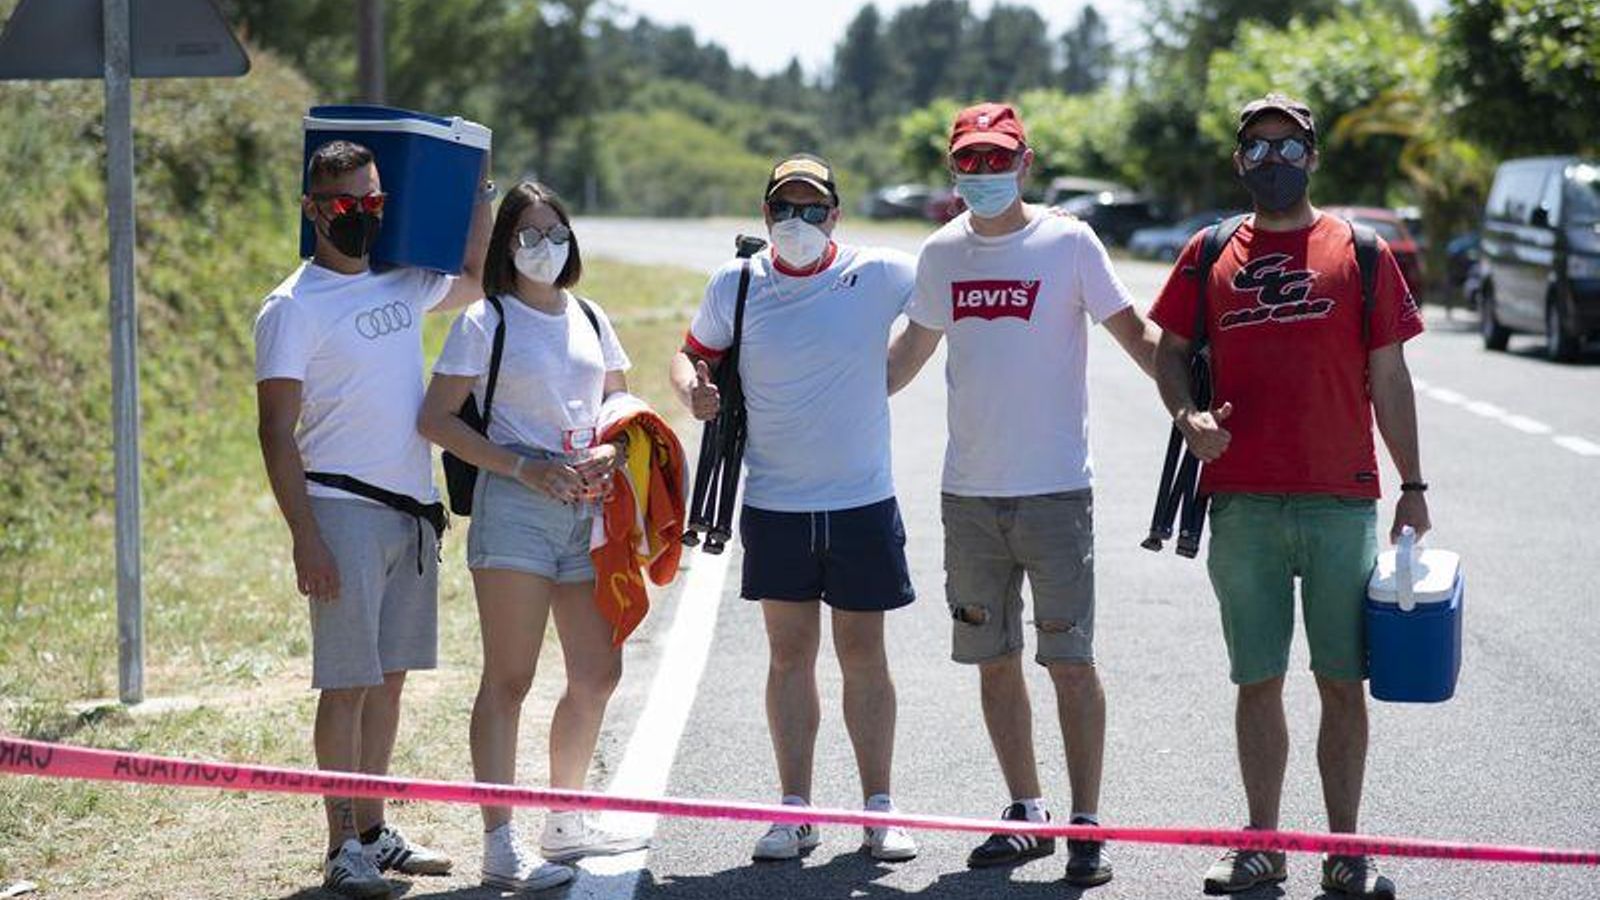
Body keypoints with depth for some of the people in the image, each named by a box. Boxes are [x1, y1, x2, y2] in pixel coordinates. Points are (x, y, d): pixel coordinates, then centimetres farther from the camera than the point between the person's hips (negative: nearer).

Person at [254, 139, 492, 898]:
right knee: (348, 681, -6)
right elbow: (277, 430, -10)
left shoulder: (404, 285, 12)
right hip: (344, 512, -6)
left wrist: (476, 190, 21)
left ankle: (373, 831, 18)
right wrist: (305, 540, -17)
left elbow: (477, 277, 32)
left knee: (390, 677, 10)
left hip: (413, 511, 6)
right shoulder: (293, 308, -7)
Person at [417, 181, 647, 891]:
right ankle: (500, 846, -7)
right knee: (508, 680, -7)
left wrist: (612, 447, 0)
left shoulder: (589, 319, 16)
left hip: (587, 506, 6)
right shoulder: (485, 322, -1)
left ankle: (566, 823, 27)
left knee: (598, 674, 11)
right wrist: (524, 467, -15)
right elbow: (436, 418, -6)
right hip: (515, 507, -6)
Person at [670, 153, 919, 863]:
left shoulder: (878, 275, -4)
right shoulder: (737, 284, 1)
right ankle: (795, 811, 11)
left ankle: (879, 810, 12)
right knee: (789, 653, 5)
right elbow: (693, 353, 13)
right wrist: (692, 387, -9)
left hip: (863, 499, -1)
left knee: (863, 653, 4)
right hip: (774, 503, 1)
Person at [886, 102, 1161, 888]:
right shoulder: (941, 254, 9)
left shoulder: (1068, 243, -4)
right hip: (968, 491, 4)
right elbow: (911, 350, 22)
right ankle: (1026, 812, 21)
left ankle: (1085, 824, 3)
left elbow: (1134, 332, -3)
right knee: (994, 660, 9)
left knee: (1070, 660, -4)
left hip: (1055, 489, -4)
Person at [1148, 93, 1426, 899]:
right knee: (1258, 682, 7)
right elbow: (1170, 352, 14)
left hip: (1342, 501, -1)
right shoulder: (1209, 256, 9)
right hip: (1241, 503, 1)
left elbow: (1389, 378, 6)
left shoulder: (1360, 252, 5)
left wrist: (1412, 486, 4)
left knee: (1343, 682, 2)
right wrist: (1187, 415, -7)